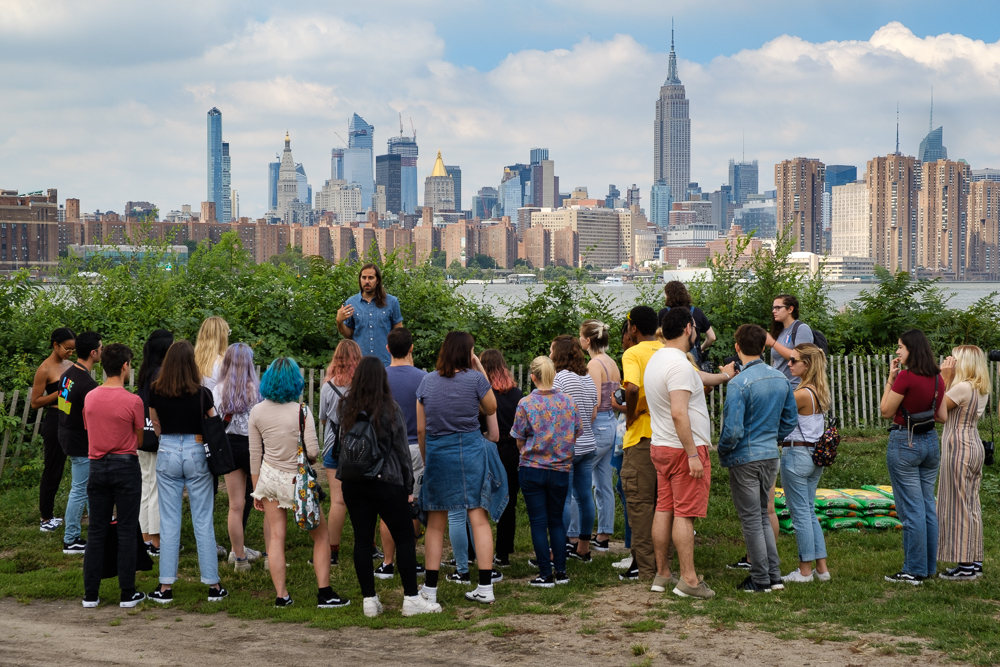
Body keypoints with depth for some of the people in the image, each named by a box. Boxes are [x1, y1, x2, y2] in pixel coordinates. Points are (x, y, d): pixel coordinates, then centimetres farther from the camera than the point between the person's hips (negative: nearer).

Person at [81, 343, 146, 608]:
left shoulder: (90, 397, 1)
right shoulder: (132, 401, -13)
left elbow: (89, 431, 12)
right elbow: (140, 440, -4)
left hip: (97, 465, 4)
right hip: (125, 465, -4)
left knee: (96, 531, 9)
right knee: (127, 531, 3)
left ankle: (90, 594, 11)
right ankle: (128, 594, 6)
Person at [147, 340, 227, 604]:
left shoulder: (156, 392, -4)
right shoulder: (202, 394, -9)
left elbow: (156, 427, 8)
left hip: (167, 454, 1)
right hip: (196, 454, -1)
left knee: (169, 522, 7)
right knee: (203, 522, 5)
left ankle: (166, 586, 7)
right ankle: (213, 585, 9)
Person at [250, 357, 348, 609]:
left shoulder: (257, 412, -4)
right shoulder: (300, 411, -17)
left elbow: (255, 455, 2)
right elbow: (313, 452, -19)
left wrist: (256, 489, 11)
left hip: (269, 478, 4)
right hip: (296, 481, -4)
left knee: (276, 536, 9)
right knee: (321, 536, 9)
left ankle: (281, 595, 8)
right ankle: (324, 594, 8)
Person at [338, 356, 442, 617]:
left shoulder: (346, 408, 2)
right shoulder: (390, 409, -7)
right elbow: (402, 449, -3)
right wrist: (409, 486, 4)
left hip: (353, 483, 4)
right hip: (386, 481, -4)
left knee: (362, 539, 7)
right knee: (404, 538, 5)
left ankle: (369, 600, 9)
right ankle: (411, 599, 5)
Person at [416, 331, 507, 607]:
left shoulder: (427, 381, 2)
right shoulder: (475, 379, -7)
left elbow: (421, 429, 5)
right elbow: (491, 408, 11)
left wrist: (425, 458, 17)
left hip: (436, 452, 2)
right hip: (471, 452, -2)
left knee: (435, 524, 9)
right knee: (479, 519, 2)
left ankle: (430, 588, 8)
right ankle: (485, 587, 1)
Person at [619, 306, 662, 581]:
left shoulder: (632, 354, -9)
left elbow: (632, 387, -28)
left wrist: (630, 415, -11)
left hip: (642, 436, -6)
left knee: (640, 502, 1)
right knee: (663, 502, 15)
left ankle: (645, 570, 3)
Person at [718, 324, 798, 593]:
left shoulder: (739, 384, -19)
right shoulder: (781, 379, 2)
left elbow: (733, 430, -22)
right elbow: (790, 420, 10)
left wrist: (722, 452, -5)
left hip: (745, 459, -6)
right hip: (771, 456, 7)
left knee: (751, 519, 4)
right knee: (762, 515, 19)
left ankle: (760, 580, 9)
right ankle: (774, 575, 19)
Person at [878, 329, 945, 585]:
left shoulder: (906, 377, -17)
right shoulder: (937, 379, 5)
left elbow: (886, 411, -10)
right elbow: (942, 417, 10)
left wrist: (891, 378, -5)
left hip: (905, 441, -7)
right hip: (930, 441, 7)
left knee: (911, 509, -3)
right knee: (928, 506, 13)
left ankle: (914, 571, 0)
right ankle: (929, 566, 19)